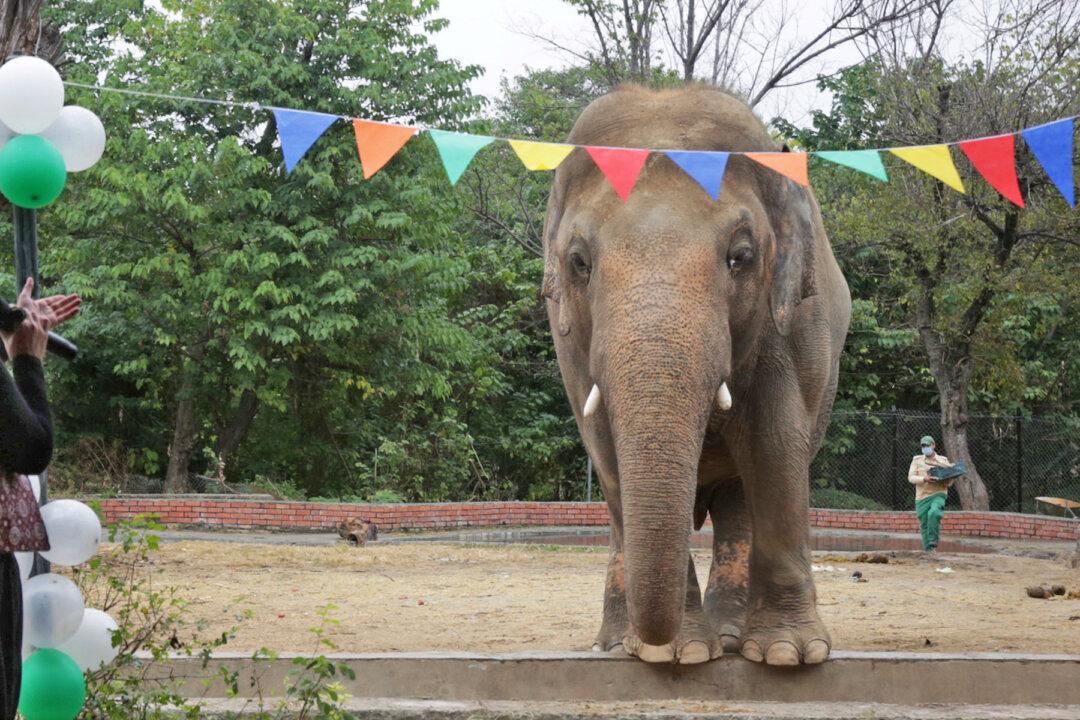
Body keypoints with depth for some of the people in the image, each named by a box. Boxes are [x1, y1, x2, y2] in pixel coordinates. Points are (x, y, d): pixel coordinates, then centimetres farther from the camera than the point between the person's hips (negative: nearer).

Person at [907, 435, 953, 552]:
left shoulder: (943, 460, 8)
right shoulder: (917, 460, 9)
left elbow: (949, 482, 8)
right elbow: (911, 477, -2)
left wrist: (942, 480, -16)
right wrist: (924, 479, -20)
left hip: (938, 494, -2)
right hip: (922, 497, 2)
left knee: (934, 513, -30)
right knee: (924, 525, 1)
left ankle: (933, 541, -19)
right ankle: (928, 549, 11)